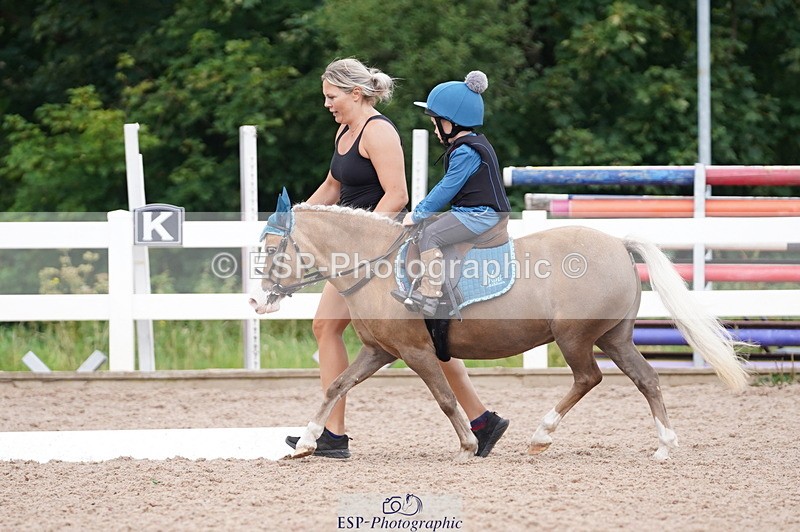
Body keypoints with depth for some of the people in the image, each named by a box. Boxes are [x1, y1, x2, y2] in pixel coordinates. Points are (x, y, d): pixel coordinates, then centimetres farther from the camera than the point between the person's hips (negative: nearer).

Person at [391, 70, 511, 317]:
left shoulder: (466, 152, -17)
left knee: (429, 234, -22)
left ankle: (429, 294, -28)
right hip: (468, 212, 11)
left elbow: (446, 190, -18)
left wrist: (418, 214, -12)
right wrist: (419, 211, 17)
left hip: (480, 215, -11)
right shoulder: (463, 148, 17)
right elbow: (445, 186, 22)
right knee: (425, 229, 18)